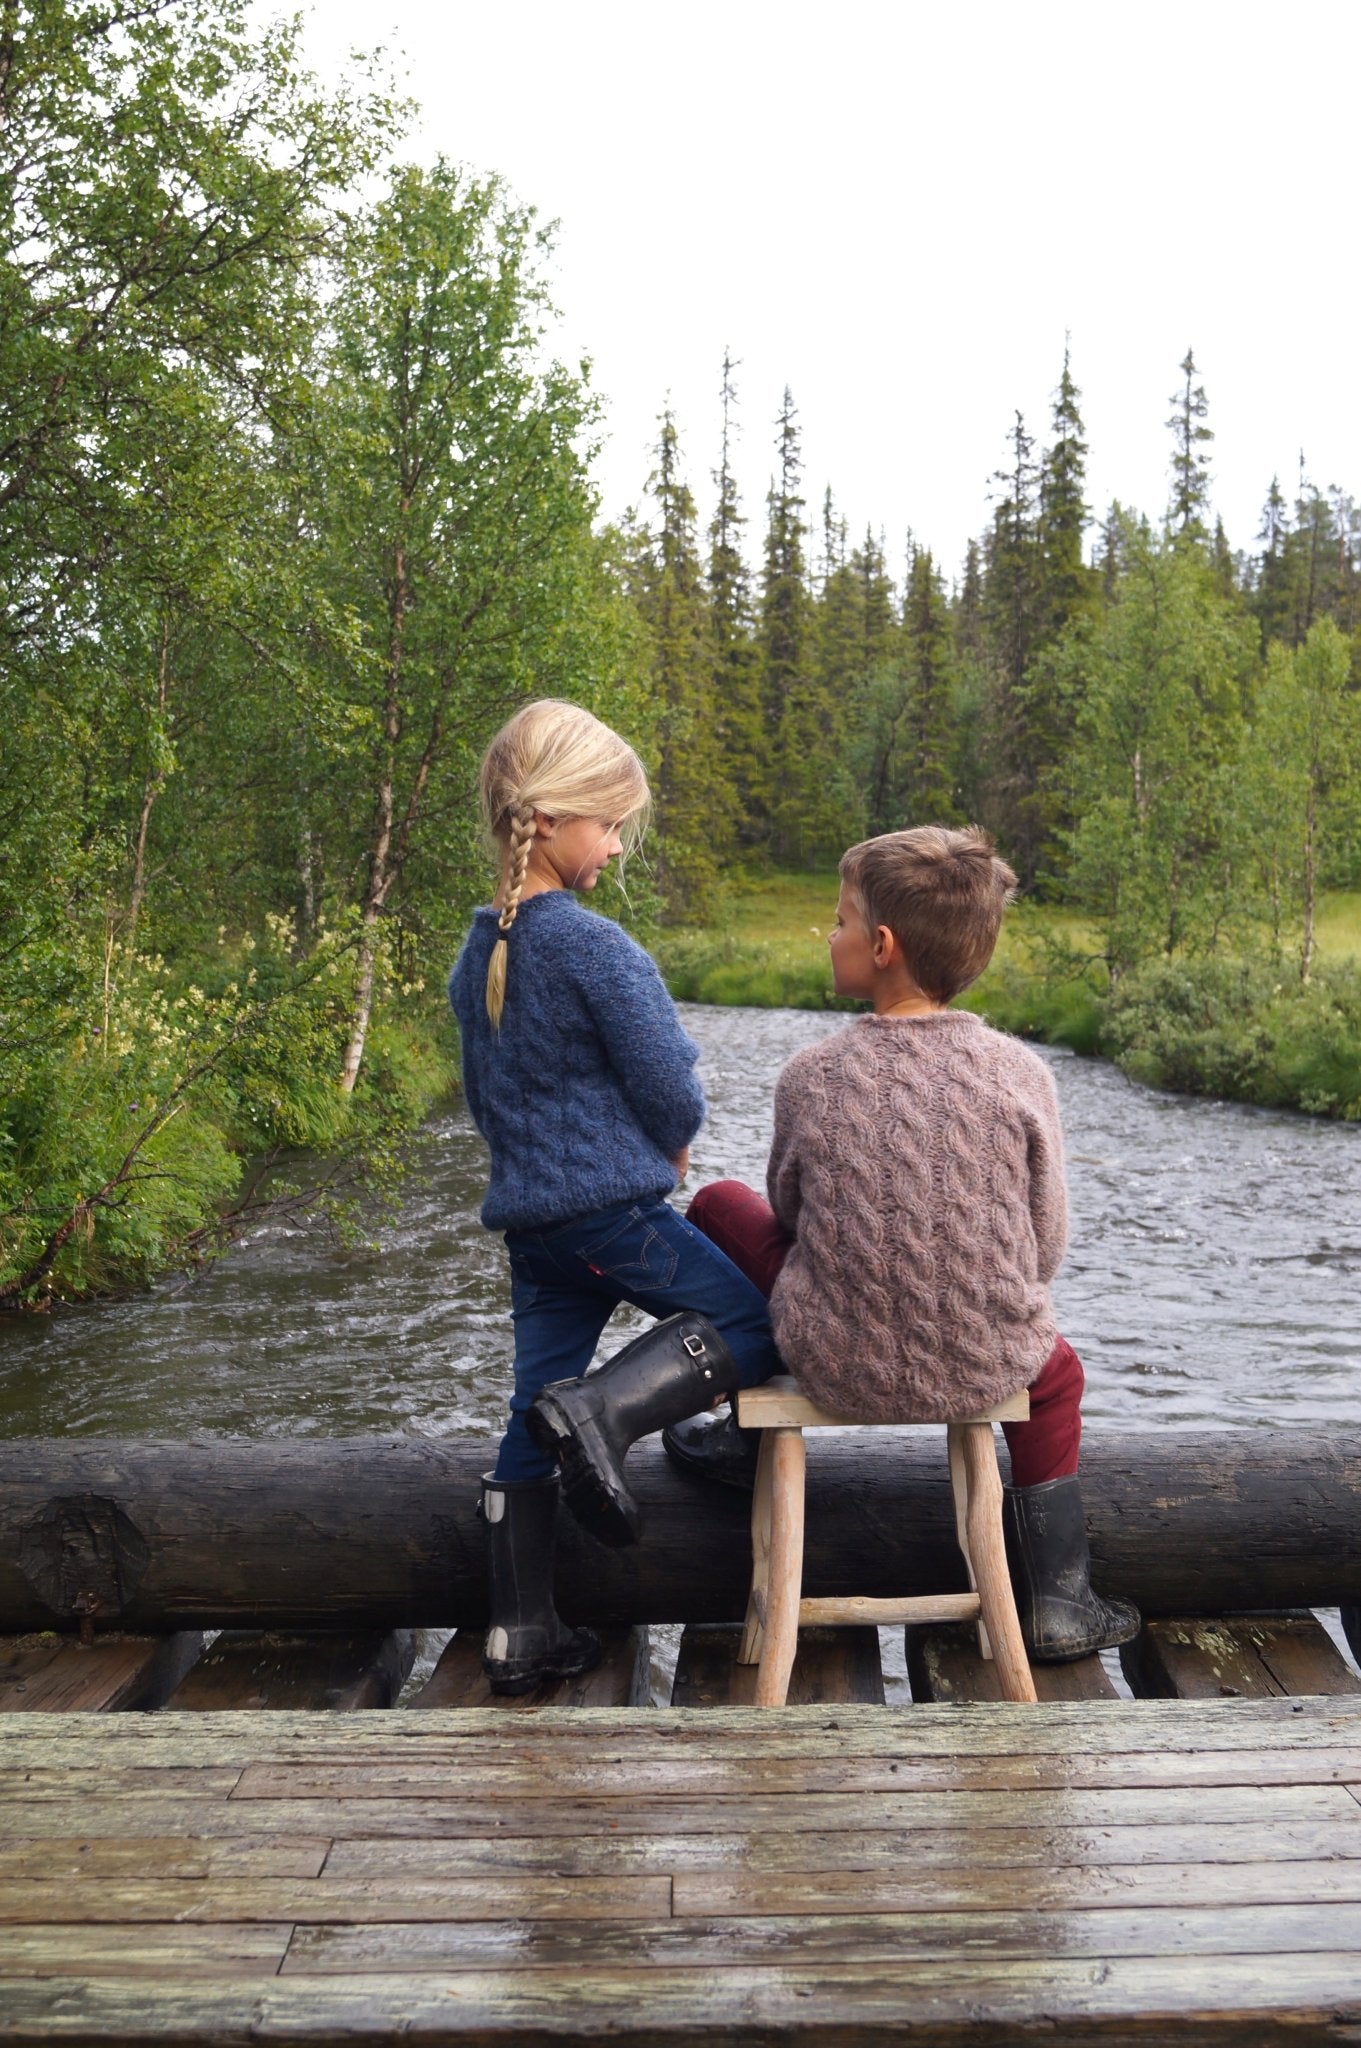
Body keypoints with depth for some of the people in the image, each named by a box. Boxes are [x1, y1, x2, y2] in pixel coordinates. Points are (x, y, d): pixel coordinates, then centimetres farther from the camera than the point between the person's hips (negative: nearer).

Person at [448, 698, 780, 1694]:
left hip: (526, 1214, 8)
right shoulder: (595, 945, -15)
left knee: (532, 1428, 12)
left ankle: (521, 1633, 18)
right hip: (615, 1203, -8)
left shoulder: (477, 951, 10)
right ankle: (605, 1410, -16)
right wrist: (670, 1149, 6)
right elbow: (672, 1089, -14)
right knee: (751, 1324, 6)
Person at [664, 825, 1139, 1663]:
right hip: (988, 1366, 1)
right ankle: (1058, 1605, 39)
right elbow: (1046, 1246, -2)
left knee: (719, 1205, 22)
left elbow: (789, 1213, 4)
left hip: (837, 1365, -1)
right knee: (1056, 1369, 38)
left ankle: (748, 1439, 37)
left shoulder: (812, 1076, -11)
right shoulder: (1022, 1074, -10)